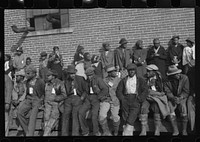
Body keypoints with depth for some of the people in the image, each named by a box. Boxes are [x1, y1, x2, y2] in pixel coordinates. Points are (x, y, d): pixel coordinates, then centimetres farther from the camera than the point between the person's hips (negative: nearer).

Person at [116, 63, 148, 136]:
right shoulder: (124, 80, 16)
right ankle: (130, 133, 2)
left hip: (135, 101, -2)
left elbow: (145, 90, 3)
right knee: (126, 120, -4)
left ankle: (126, 133, -18)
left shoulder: (140, 80, 11)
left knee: (130, 120, -16)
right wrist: (122, 99, -3)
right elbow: (118, 91, 11)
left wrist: (139, 99, -7)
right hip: (125, 102, 3)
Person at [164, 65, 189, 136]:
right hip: (172, 98, 1)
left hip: (182, 97, -1)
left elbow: (186, 91, -8)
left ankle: (184, 130, -12)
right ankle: (175, 130, -18)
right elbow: (168, 92, -7)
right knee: (170, 108, -25)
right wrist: (173, 98, -26)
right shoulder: (167, 81, -6)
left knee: (183, 108, -26)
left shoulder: (184, 78, -11)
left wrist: (180, 98, -21)